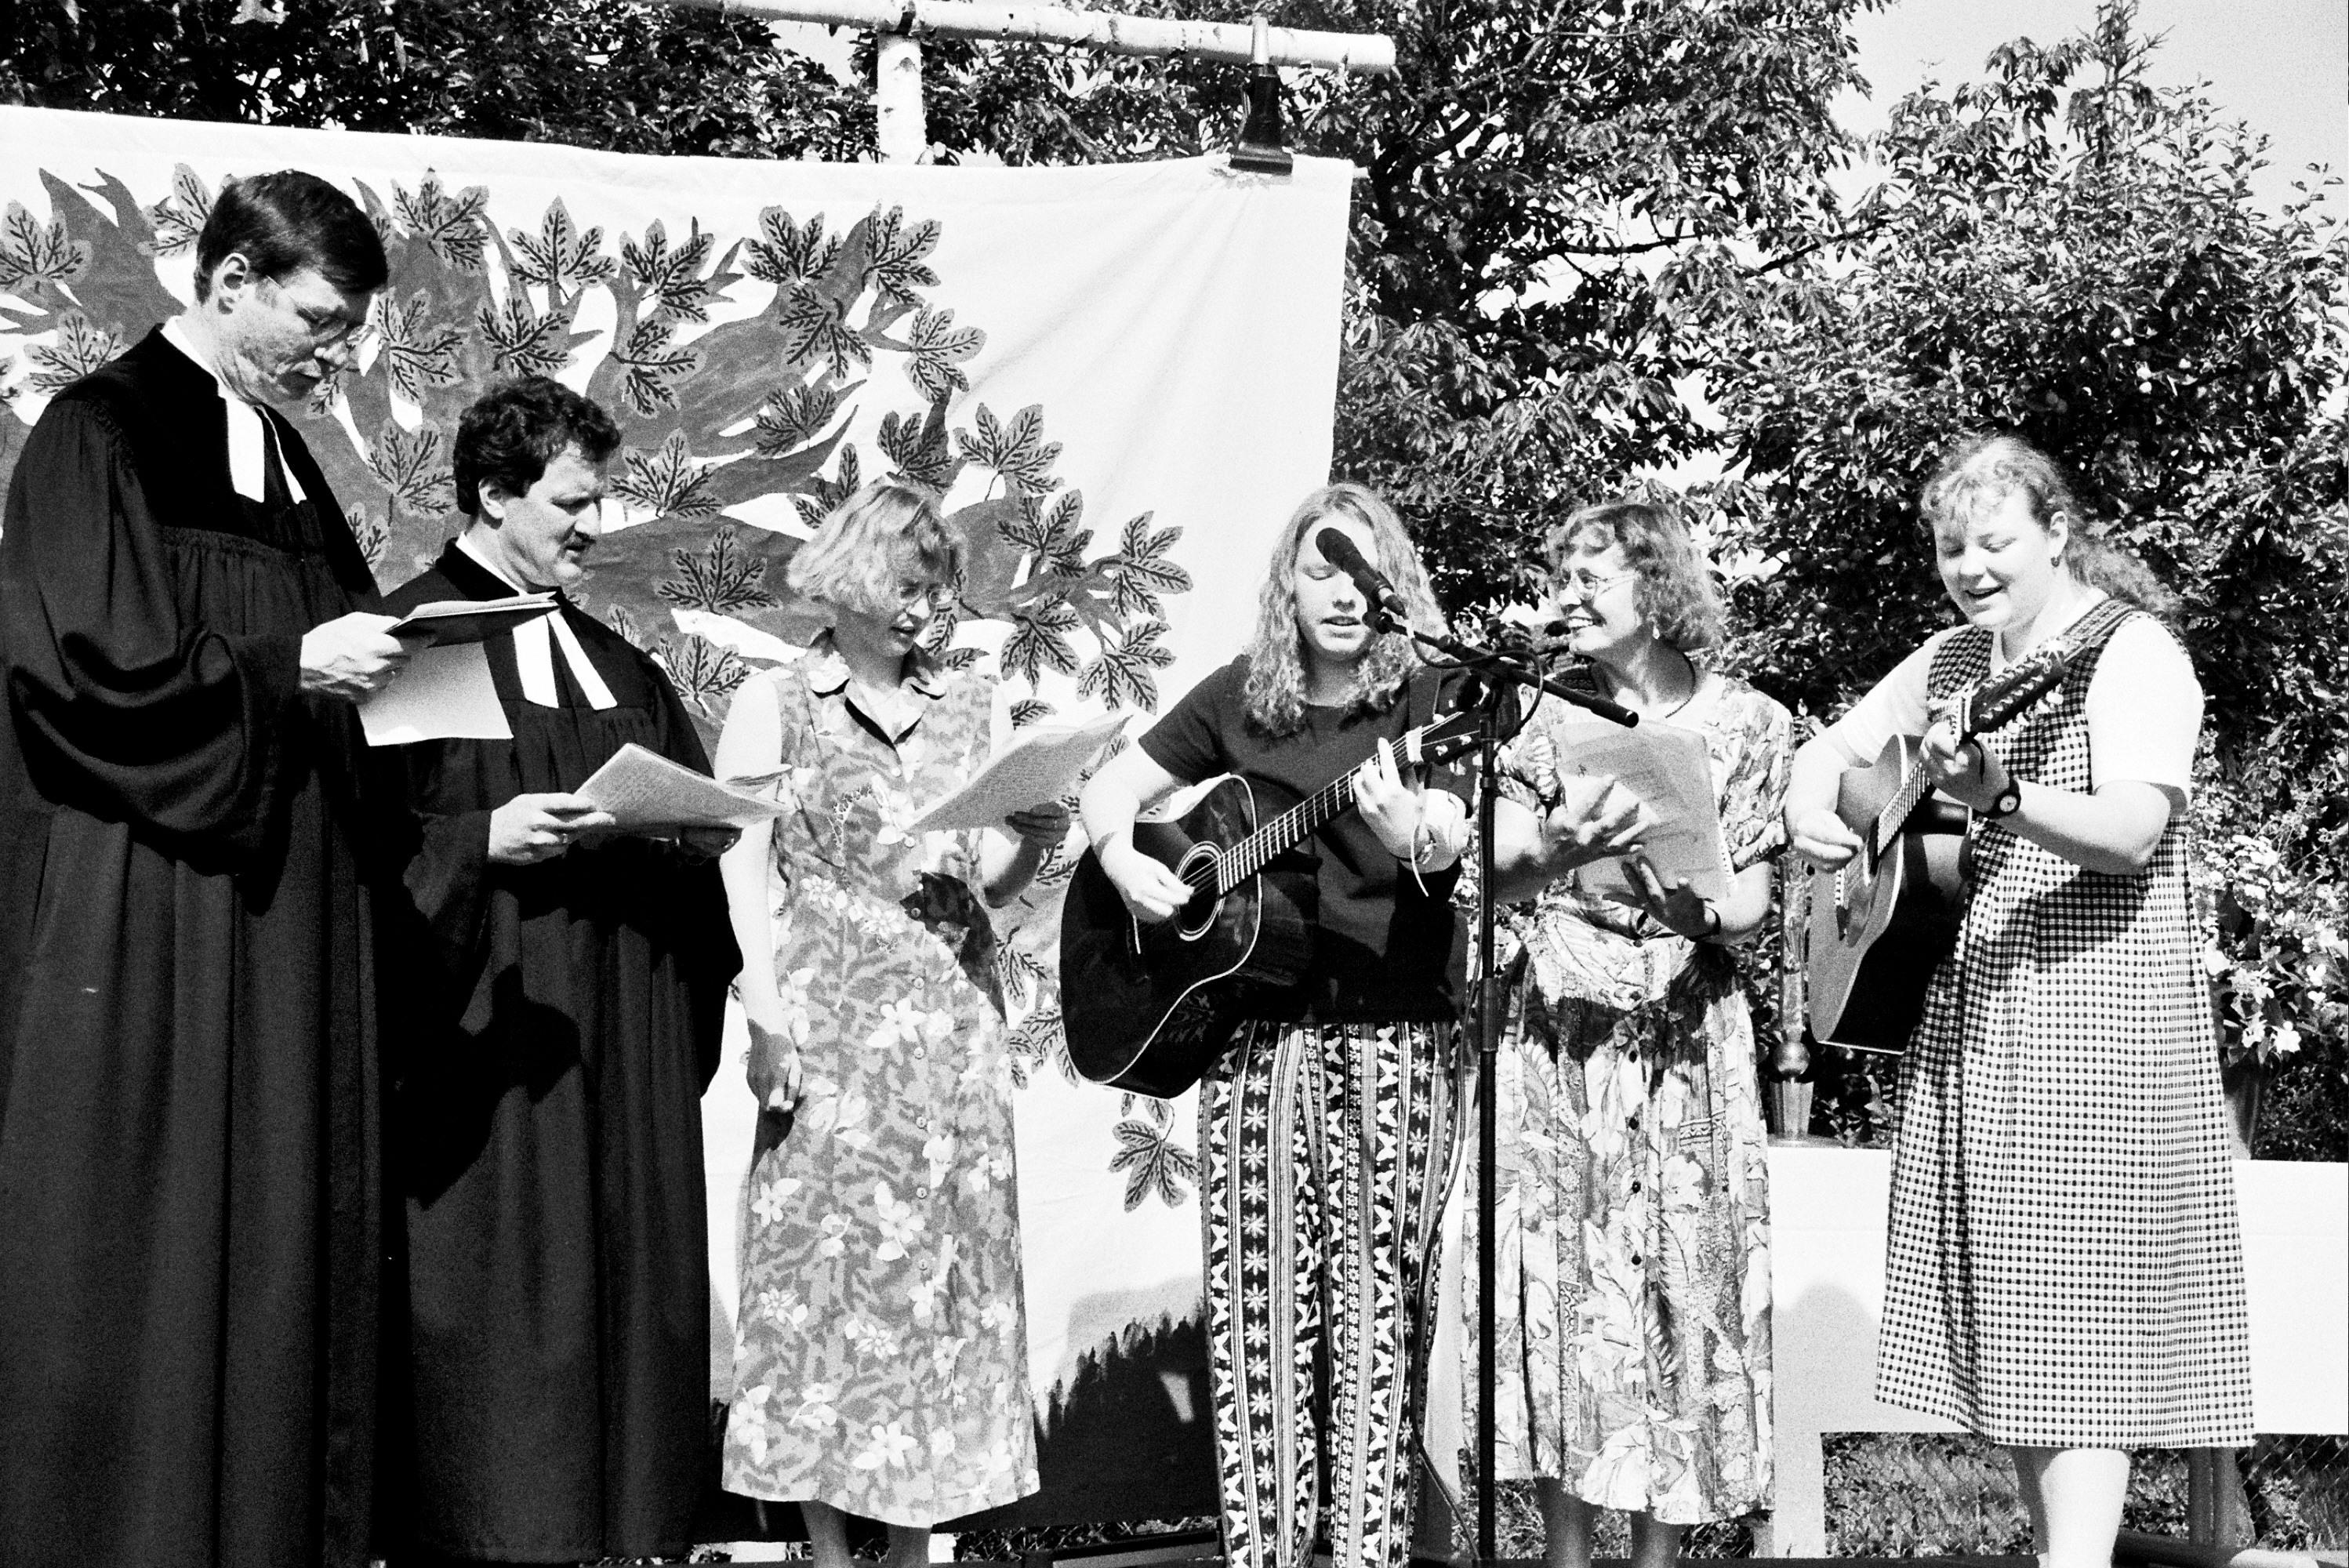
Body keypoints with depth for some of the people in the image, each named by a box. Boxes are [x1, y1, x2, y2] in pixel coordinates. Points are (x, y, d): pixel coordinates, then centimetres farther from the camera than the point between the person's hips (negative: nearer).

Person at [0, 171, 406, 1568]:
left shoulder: (282, 454, 16)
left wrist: (368, 658, 3)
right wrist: (289, 667, -18)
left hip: (285, 909, 8)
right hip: (148, 921, -8)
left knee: (285, 1231, 8)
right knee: (155, 1242, -3)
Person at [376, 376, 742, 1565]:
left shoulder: (618, 665, 17)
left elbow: (694, 821, 19)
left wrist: (679, 832, -2)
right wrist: (483, 838, -21)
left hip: (622, 1034, 6)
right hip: (489, 1018, -6)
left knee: (622, 1278, 6)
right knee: (502, 1291, -6)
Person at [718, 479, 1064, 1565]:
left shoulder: (972, 704, 14)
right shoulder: (774, 705, 3)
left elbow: (990, 880, 15)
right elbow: (746, 870, -3)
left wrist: (1032, 837, -6)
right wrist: (765, 1011, -14)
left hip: (955, 1024, 4)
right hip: (831, 1027, -3)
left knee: (946, 1261, 3)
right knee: (828, 1256, -3)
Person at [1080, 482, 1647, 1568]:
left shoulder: (1431, 700, 0)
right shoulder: (1240, 696, 9)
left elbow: (1446, 839, -17)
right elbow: (1113, 786, 15)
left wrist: (1540, 846, -39)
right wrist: (1123, 861, -6)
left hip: (1398, 1038, -2)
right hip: (1254, 1032, 3)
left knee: (1377, 1310, -1)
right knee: (1255, 1308, 2)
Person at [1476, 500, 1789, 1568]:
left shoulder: (1746, 723, 3)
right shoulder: (1553, 717, 7)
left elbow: (1747, 911, -1)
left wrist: (1658, 875, -19)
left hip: (1682, 1039, -1)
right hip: (1559, 1033, 1)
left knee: (1678, 1279, 0)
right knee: (1555, 1279, -1)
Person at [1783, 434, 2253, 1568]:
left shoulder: (2132, 654, -10)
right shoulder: (1954, 658, 13)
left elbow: (2131, 833, -22)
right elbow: (1834, 745, 17)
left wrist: (2000, 797, -39)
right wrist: (1811, 811, -6)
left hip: (2091, 1028, -7)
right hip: (1963, 1028, 8)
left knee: (2073, 1305, -9)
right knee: (1998, 1314, 10)